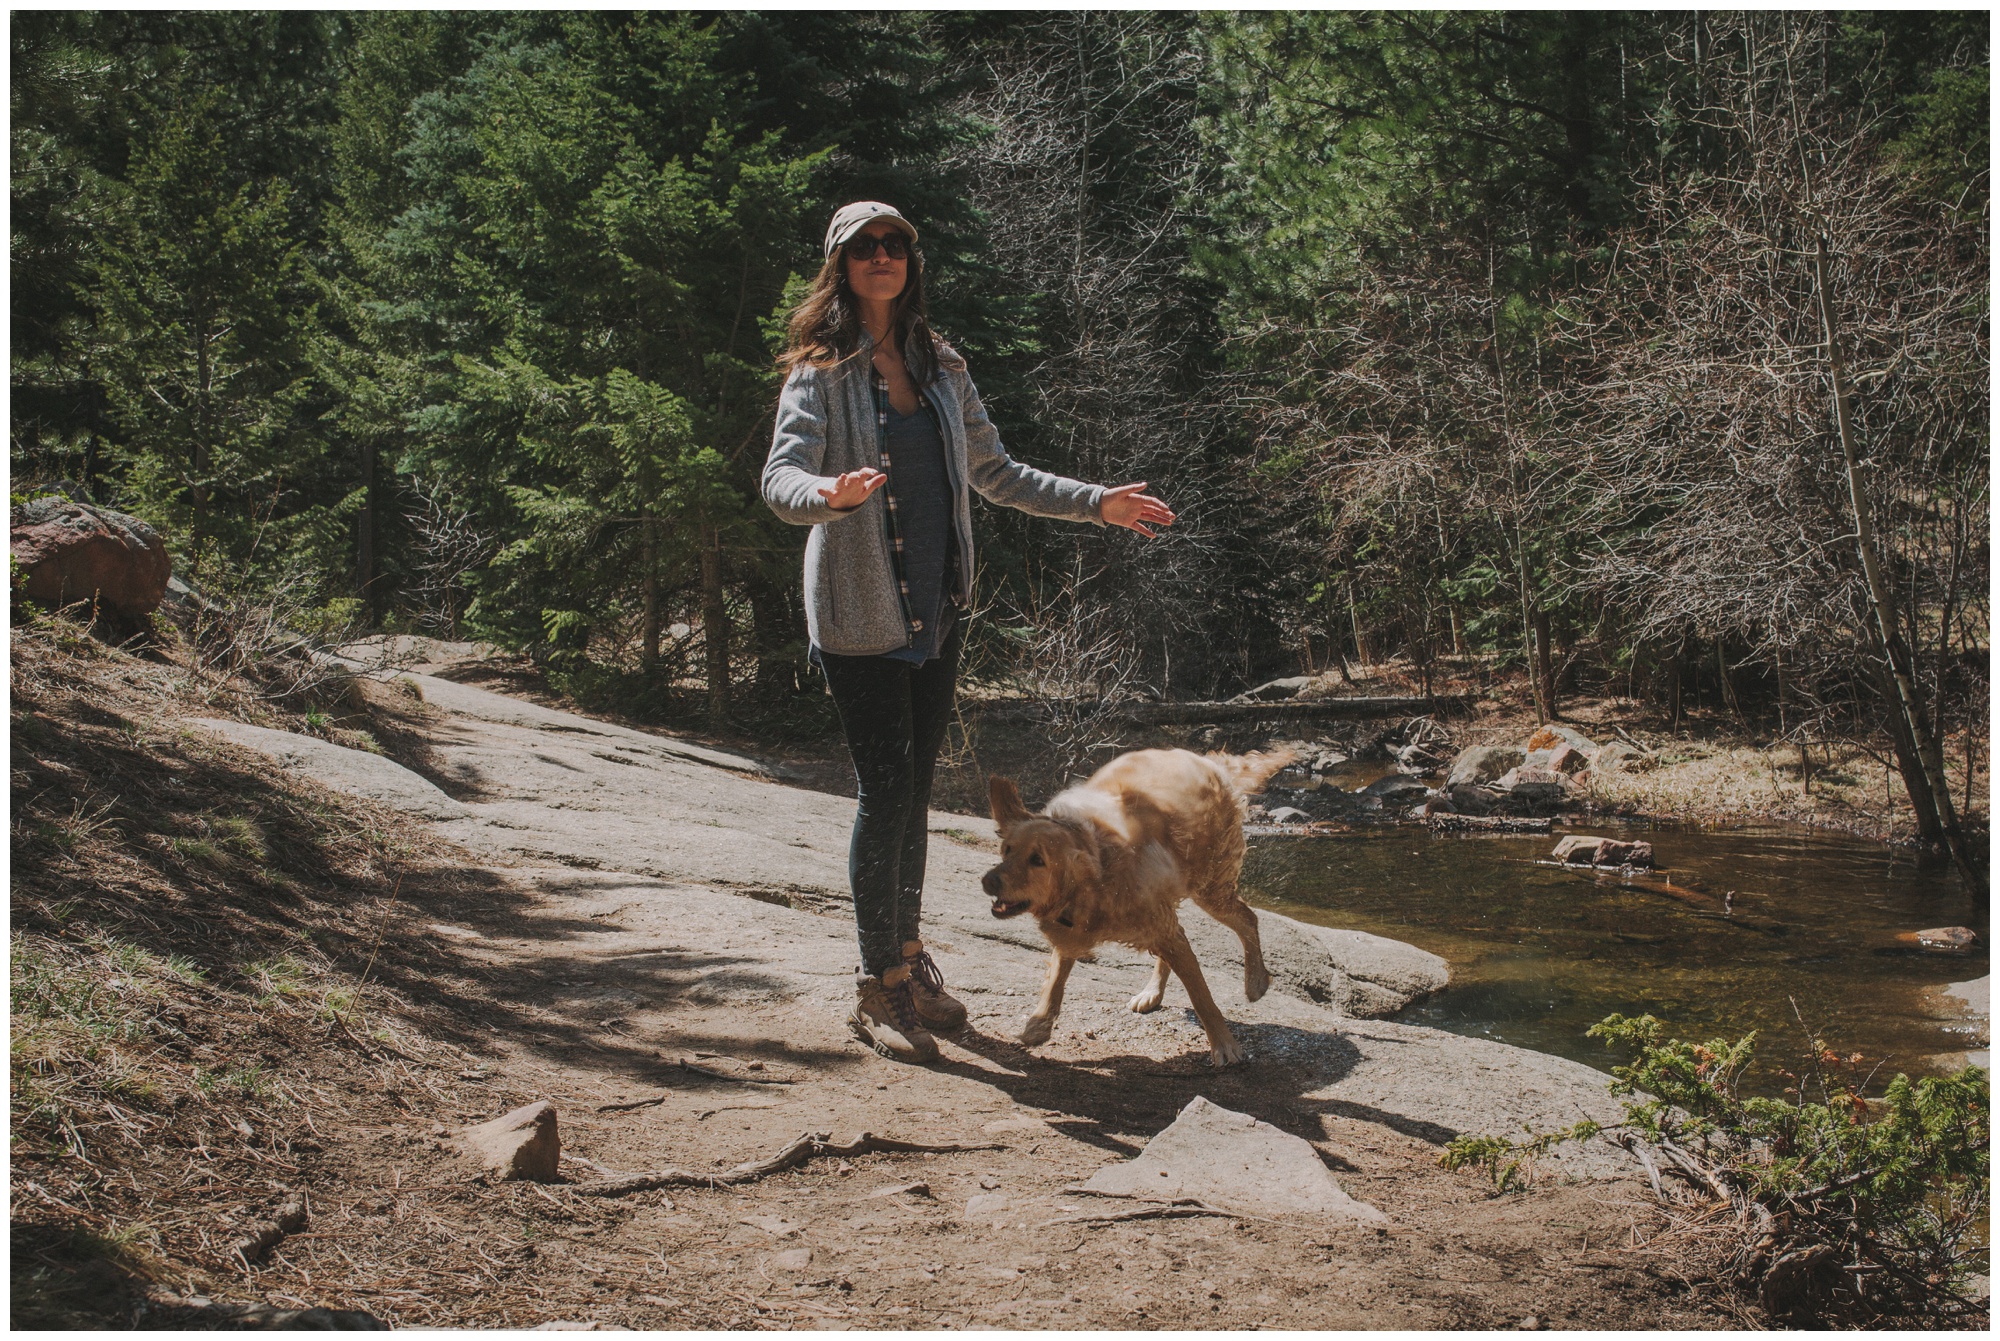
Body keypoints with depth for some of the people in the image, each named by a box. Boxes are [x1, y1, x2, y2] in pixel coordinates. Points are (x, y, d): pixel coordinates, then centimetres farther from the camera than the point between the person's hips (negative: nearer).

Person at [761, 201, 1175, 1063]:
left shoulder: (940, 370, 11)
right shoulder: (822, 372, -6)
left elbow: (995, 474, 19)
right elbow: (779, 478, -19)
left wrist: (1096, 503, 15)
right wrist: (829, 495, -41)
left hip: (937, 613, 5)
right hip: (859, 613, -5)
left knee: (913, 794, 12)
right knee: (883, 794, -5)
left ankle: (908, 958, 25)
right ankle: (877, 988, 6)